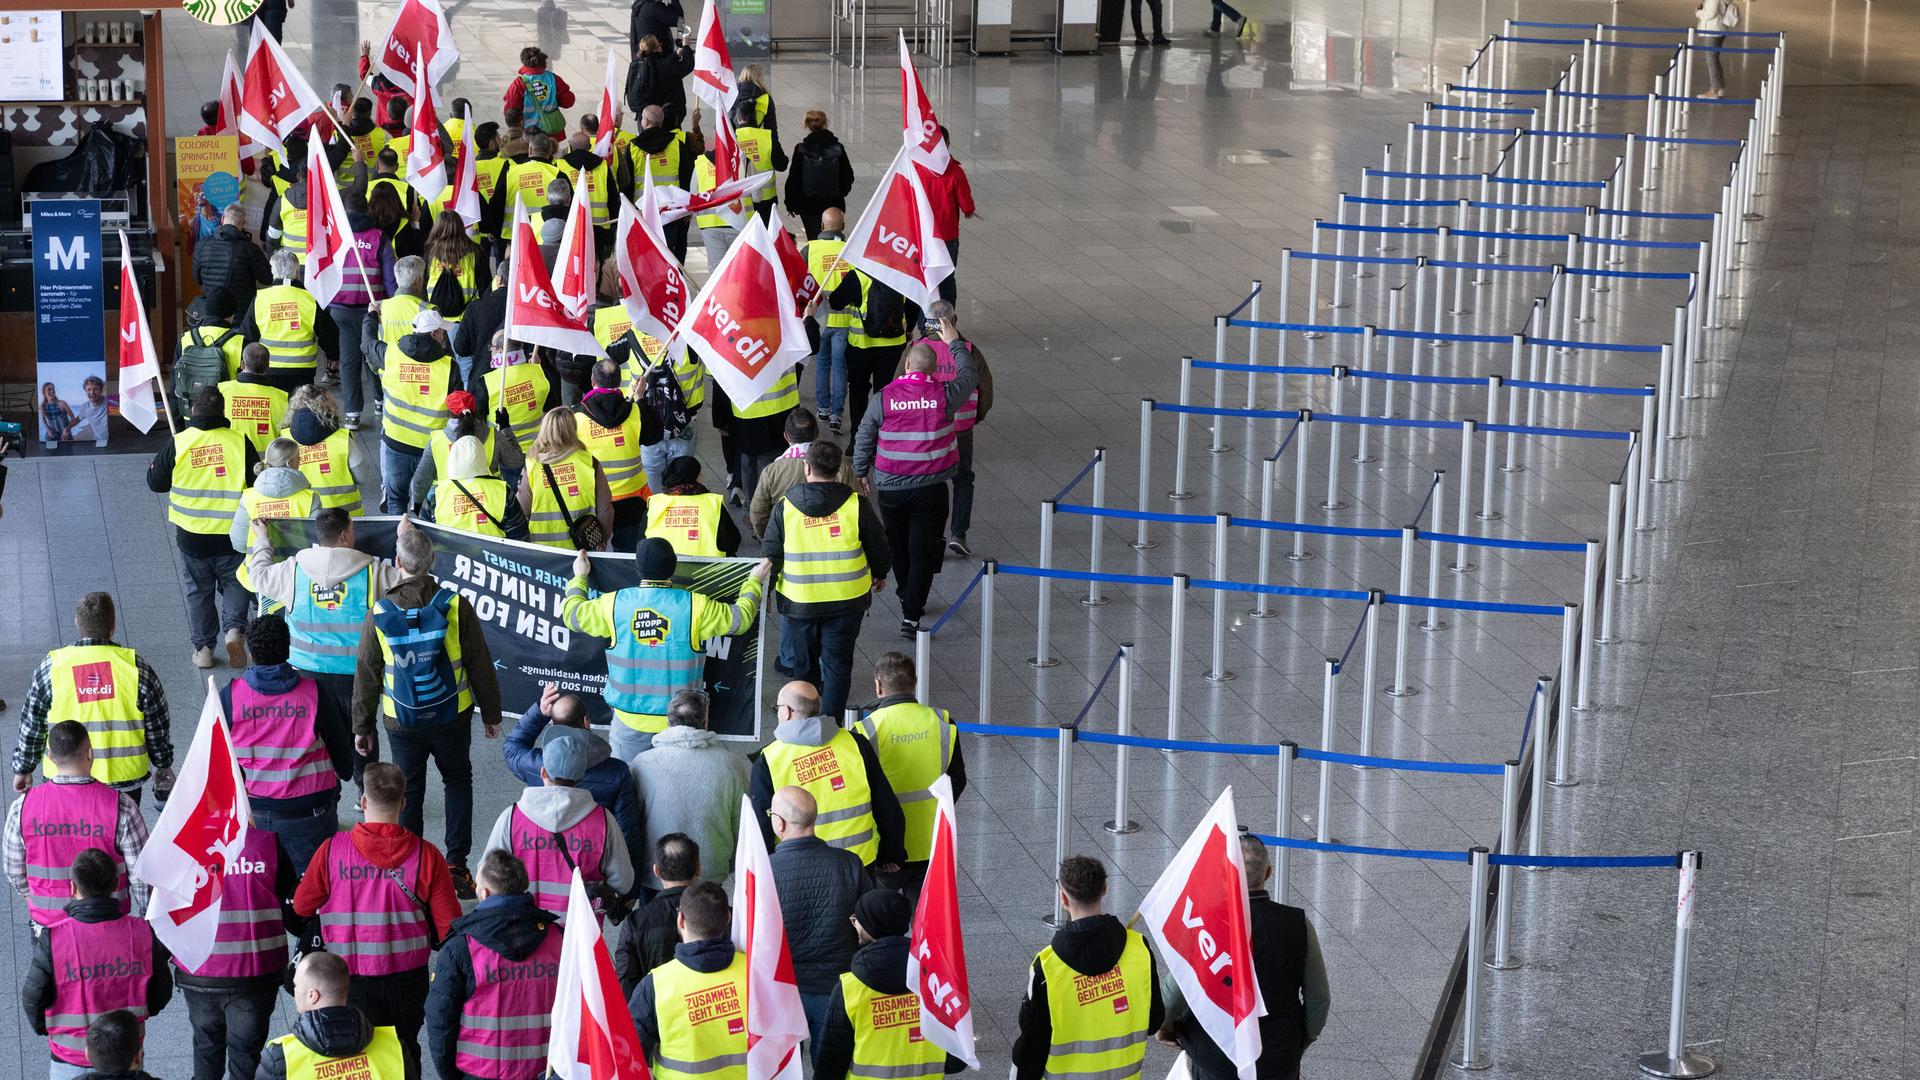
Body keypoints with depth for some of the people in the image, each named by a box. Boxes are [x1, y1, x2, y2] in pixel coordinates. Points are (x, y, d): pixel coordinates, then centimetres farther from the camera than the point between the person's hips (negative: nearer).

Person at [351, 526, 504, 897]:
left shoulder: (381, 613, -9)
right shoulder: (454, 606, -11)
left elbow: (366, 674, -1)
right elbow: (480, 665, -6)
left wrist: (362, 726, 9)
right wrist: (491, 713, 7)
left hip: (403, 723, 0)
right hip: (452, 719, 0)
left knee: (409, 794, 12)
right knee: (458, 782, 19)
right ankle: (456, 864, 12)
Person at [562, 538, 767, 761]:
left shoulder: (614, 604, -8)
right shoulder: (695, 606, -11)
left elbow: (572, 614, 9)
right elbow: (739, 618, 2)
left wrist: (579, 577, 28)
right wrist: (753, 583, 21)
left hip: (629, 722, 1)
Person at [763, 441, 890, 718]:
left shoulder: (784, 507, -11)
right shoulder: (857, 505, -12)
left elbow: (770, 554, -2)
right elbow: (878, 546, 0)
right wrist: (880, 573, 21)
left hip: (800, 601, 0)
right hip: (847, 600, 0)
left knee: (803, 662, 19)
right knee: (838, 661, 13)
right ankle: (833, 718, 17)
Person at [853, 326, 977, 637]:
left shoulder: (885, 397, -9)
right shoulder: (944, 395, -10)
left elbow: (864, 438, 2)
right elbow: (967, 377, 11)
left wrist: (862, 472, 19)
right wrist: (954, 342, 26)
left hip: (890, 486, 1)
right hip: (930, 487, -1)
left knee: (898, 547, 21)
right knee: (923, 551, 1)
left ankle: (907, 599, 37)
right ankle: (911, 614, -6)